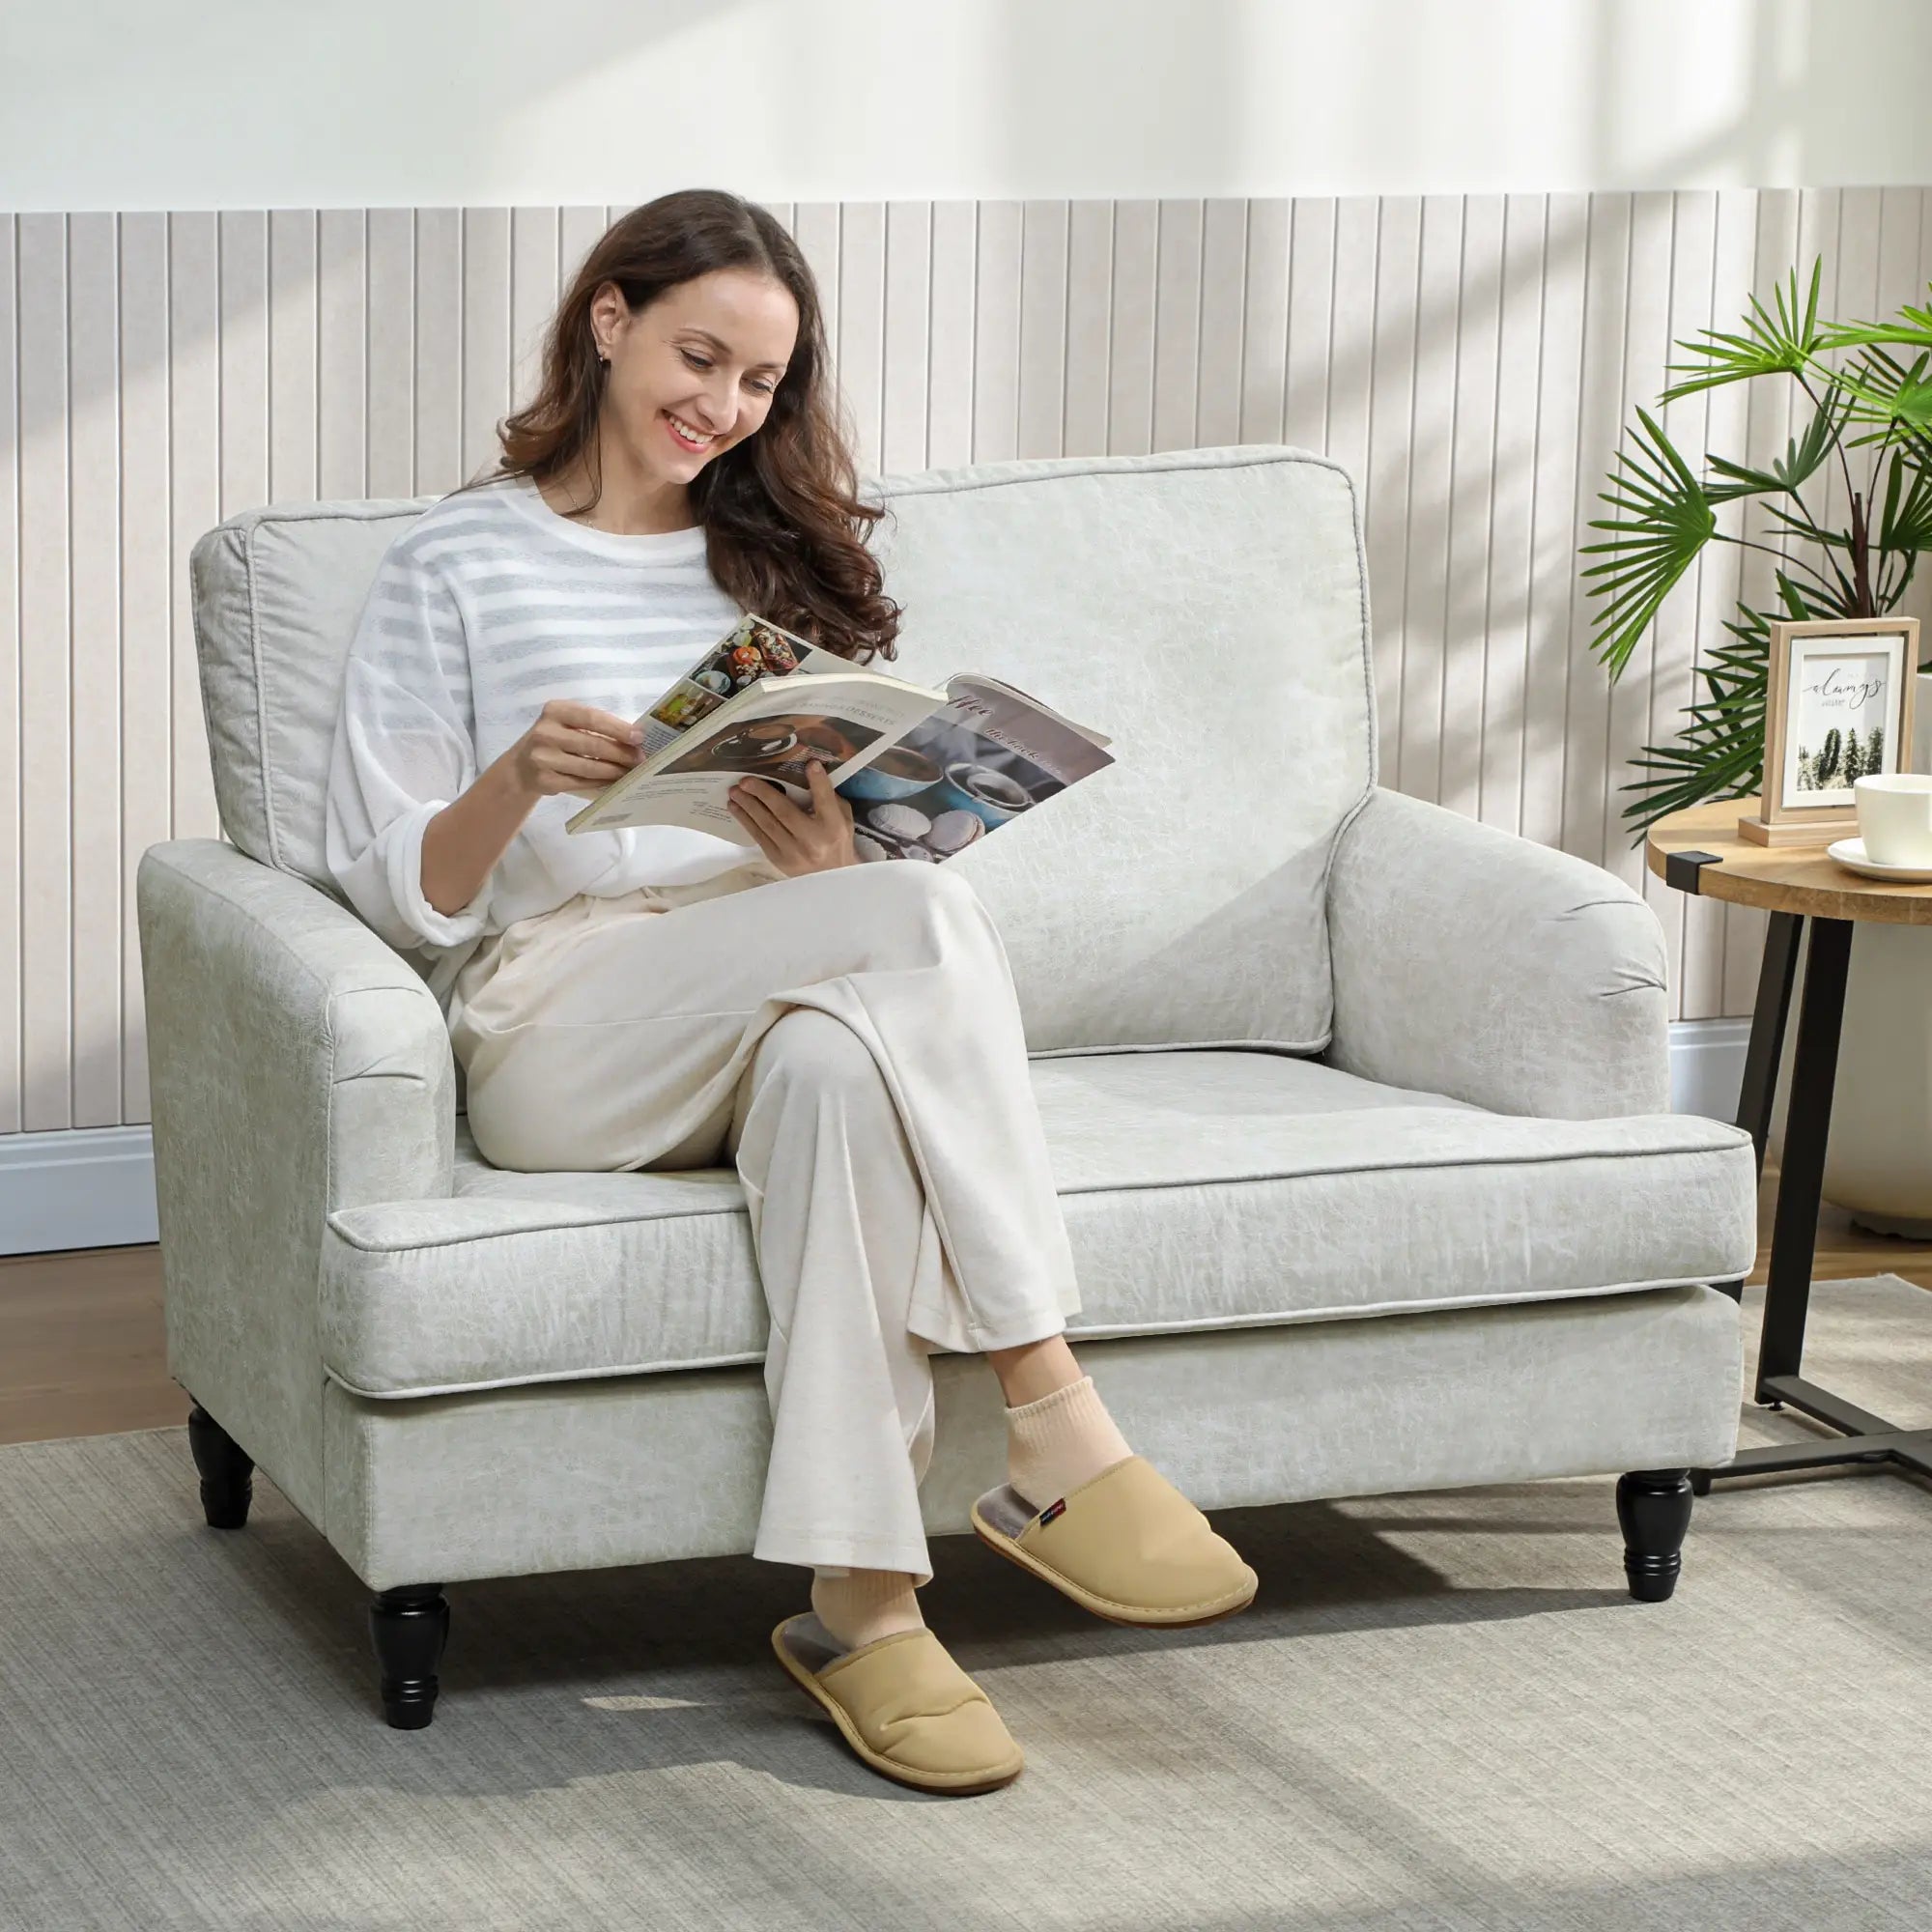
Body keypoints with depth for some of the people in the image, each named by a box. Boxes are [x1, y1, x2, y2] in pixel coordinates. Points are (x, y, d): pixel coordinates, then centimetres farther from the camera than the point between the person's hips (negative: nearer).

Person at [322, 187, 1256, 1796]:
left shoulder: (785, 559, 23)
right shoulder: (461, 565, 10)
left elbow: (872, 850, 17)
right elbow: (396, 894, 3)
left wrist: (829, 859, -7)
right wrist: (519, 784, -18)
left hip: (769, 1022, 4)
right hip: (554, 1030, -4)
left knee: (841, 1049, -37)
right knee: (925, 915, -32)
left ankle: (862, 1603, -39)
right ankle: (1055, 1431, -35)